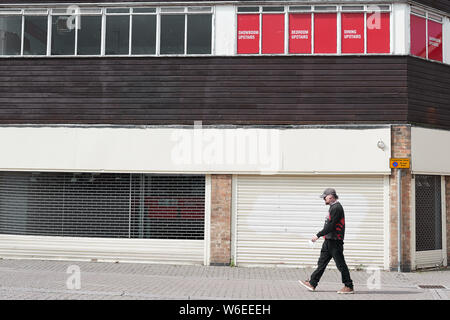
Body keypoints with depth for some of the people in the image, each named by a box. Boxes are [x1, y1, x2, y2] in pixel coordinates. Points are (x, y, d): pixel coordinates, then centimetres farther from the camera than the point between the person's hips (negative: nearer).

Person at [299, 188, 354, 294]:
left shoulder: (336, 208, -15)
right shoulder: (333, 207, 17)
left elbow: (330, 226, -22)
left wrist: (318, 235, -19)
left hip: (335, 241, -10)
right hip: (328, 241, 10)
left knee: (341, 264, -3)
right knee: (322, 262, 10)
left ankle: (349, 287, 6)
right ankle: (312, 283, 13)